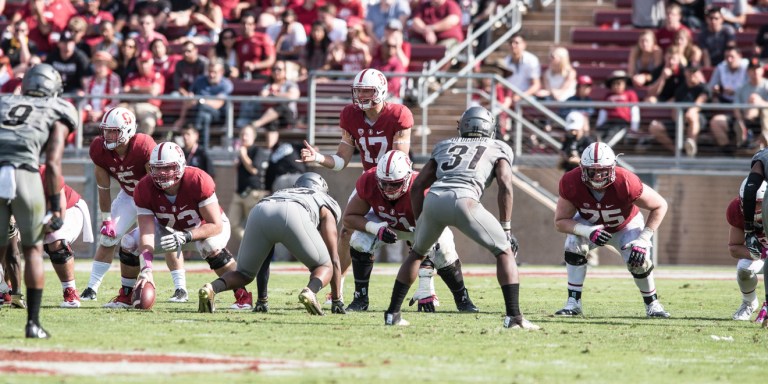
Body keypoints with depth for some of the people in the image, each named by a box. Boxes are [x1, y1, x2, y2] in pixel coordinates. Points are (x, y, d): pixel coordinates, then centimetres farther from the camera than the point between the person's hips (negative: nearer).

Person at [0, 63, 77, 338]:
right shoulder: (57, 114, 18)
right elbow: (53, 164, 7)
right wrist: (55, 209, 7)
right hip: (24, 174, -2)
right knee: (33, 250, 16)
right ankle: (33, 322, 11)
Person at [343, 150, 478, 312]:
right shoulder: (368, 183, -34)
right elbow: (349, 218, -20)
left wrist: (425, 289, -41)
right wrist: (376, 228, -40)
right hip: (387, 223, 2)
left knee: (445, 254, -25)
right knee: (359, 243, -24)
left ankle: (463, 300, 1)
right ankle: (360, 300, -7)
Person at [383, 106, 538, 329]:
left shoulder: (444, 146, 34)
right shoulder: (499, 149, 25)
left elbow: (417, 186, 29)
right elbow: (505, 186, 8)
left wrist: (419, 225, 34)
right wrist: (506, 229, 11)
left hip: (433, 200, 3)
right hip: (464, 201, -3)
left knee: (417, 253, 29)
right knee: (504, 252, 11)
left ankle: (392, 313, 26)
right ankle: (514, 317, -1)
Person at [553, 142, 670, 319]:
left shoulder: (626, 183, -39)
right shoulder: (571, 184, -33)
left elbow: (660, 206, -25)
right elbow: (560, 221, -23)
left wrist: (643, 240, -29)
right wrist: (588, 232, -41)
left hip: (626, 226, -1)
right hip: (589, 223, 1)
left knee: (639, 260, -19)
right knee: (574, 245, -25)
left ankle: (652, 303, 9)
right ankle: (573, 302, -14)